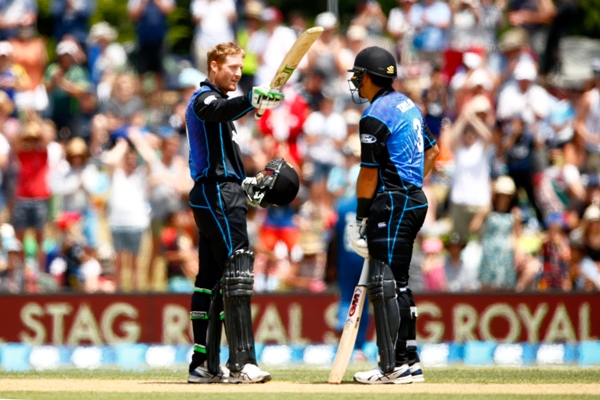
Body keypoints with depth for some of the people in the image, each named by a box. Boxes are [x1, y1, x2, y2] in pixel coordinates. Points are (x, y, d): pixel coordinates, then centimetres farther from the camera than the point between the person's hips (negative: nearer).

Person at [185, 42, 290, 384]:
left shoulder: (219, 101, 24)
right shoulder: (204, 99, -7)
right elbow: (222, 110, -34)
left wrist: (248, 185, 18)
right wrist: (252, 100, -51)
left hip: (219, 196, 11)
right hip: (217, 194, -11)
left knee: (211, 278, 10)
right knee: (237, 271, -18)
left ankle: (204, 365, 13)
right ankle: (242, 362, -26)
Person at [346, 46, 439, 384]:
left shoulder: (375, 116, -14)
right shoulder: (407, 105, 14)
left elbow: (369, 174, -14)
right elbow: (433, 150, 23)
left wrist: (360, 218, -8)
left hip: (392, 203, -10)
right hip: (415, 199, 10)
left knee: (384, 284, -11)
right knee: (398, 283, 15)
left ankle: (394, 367, -15)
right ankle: (409, 361, 15)